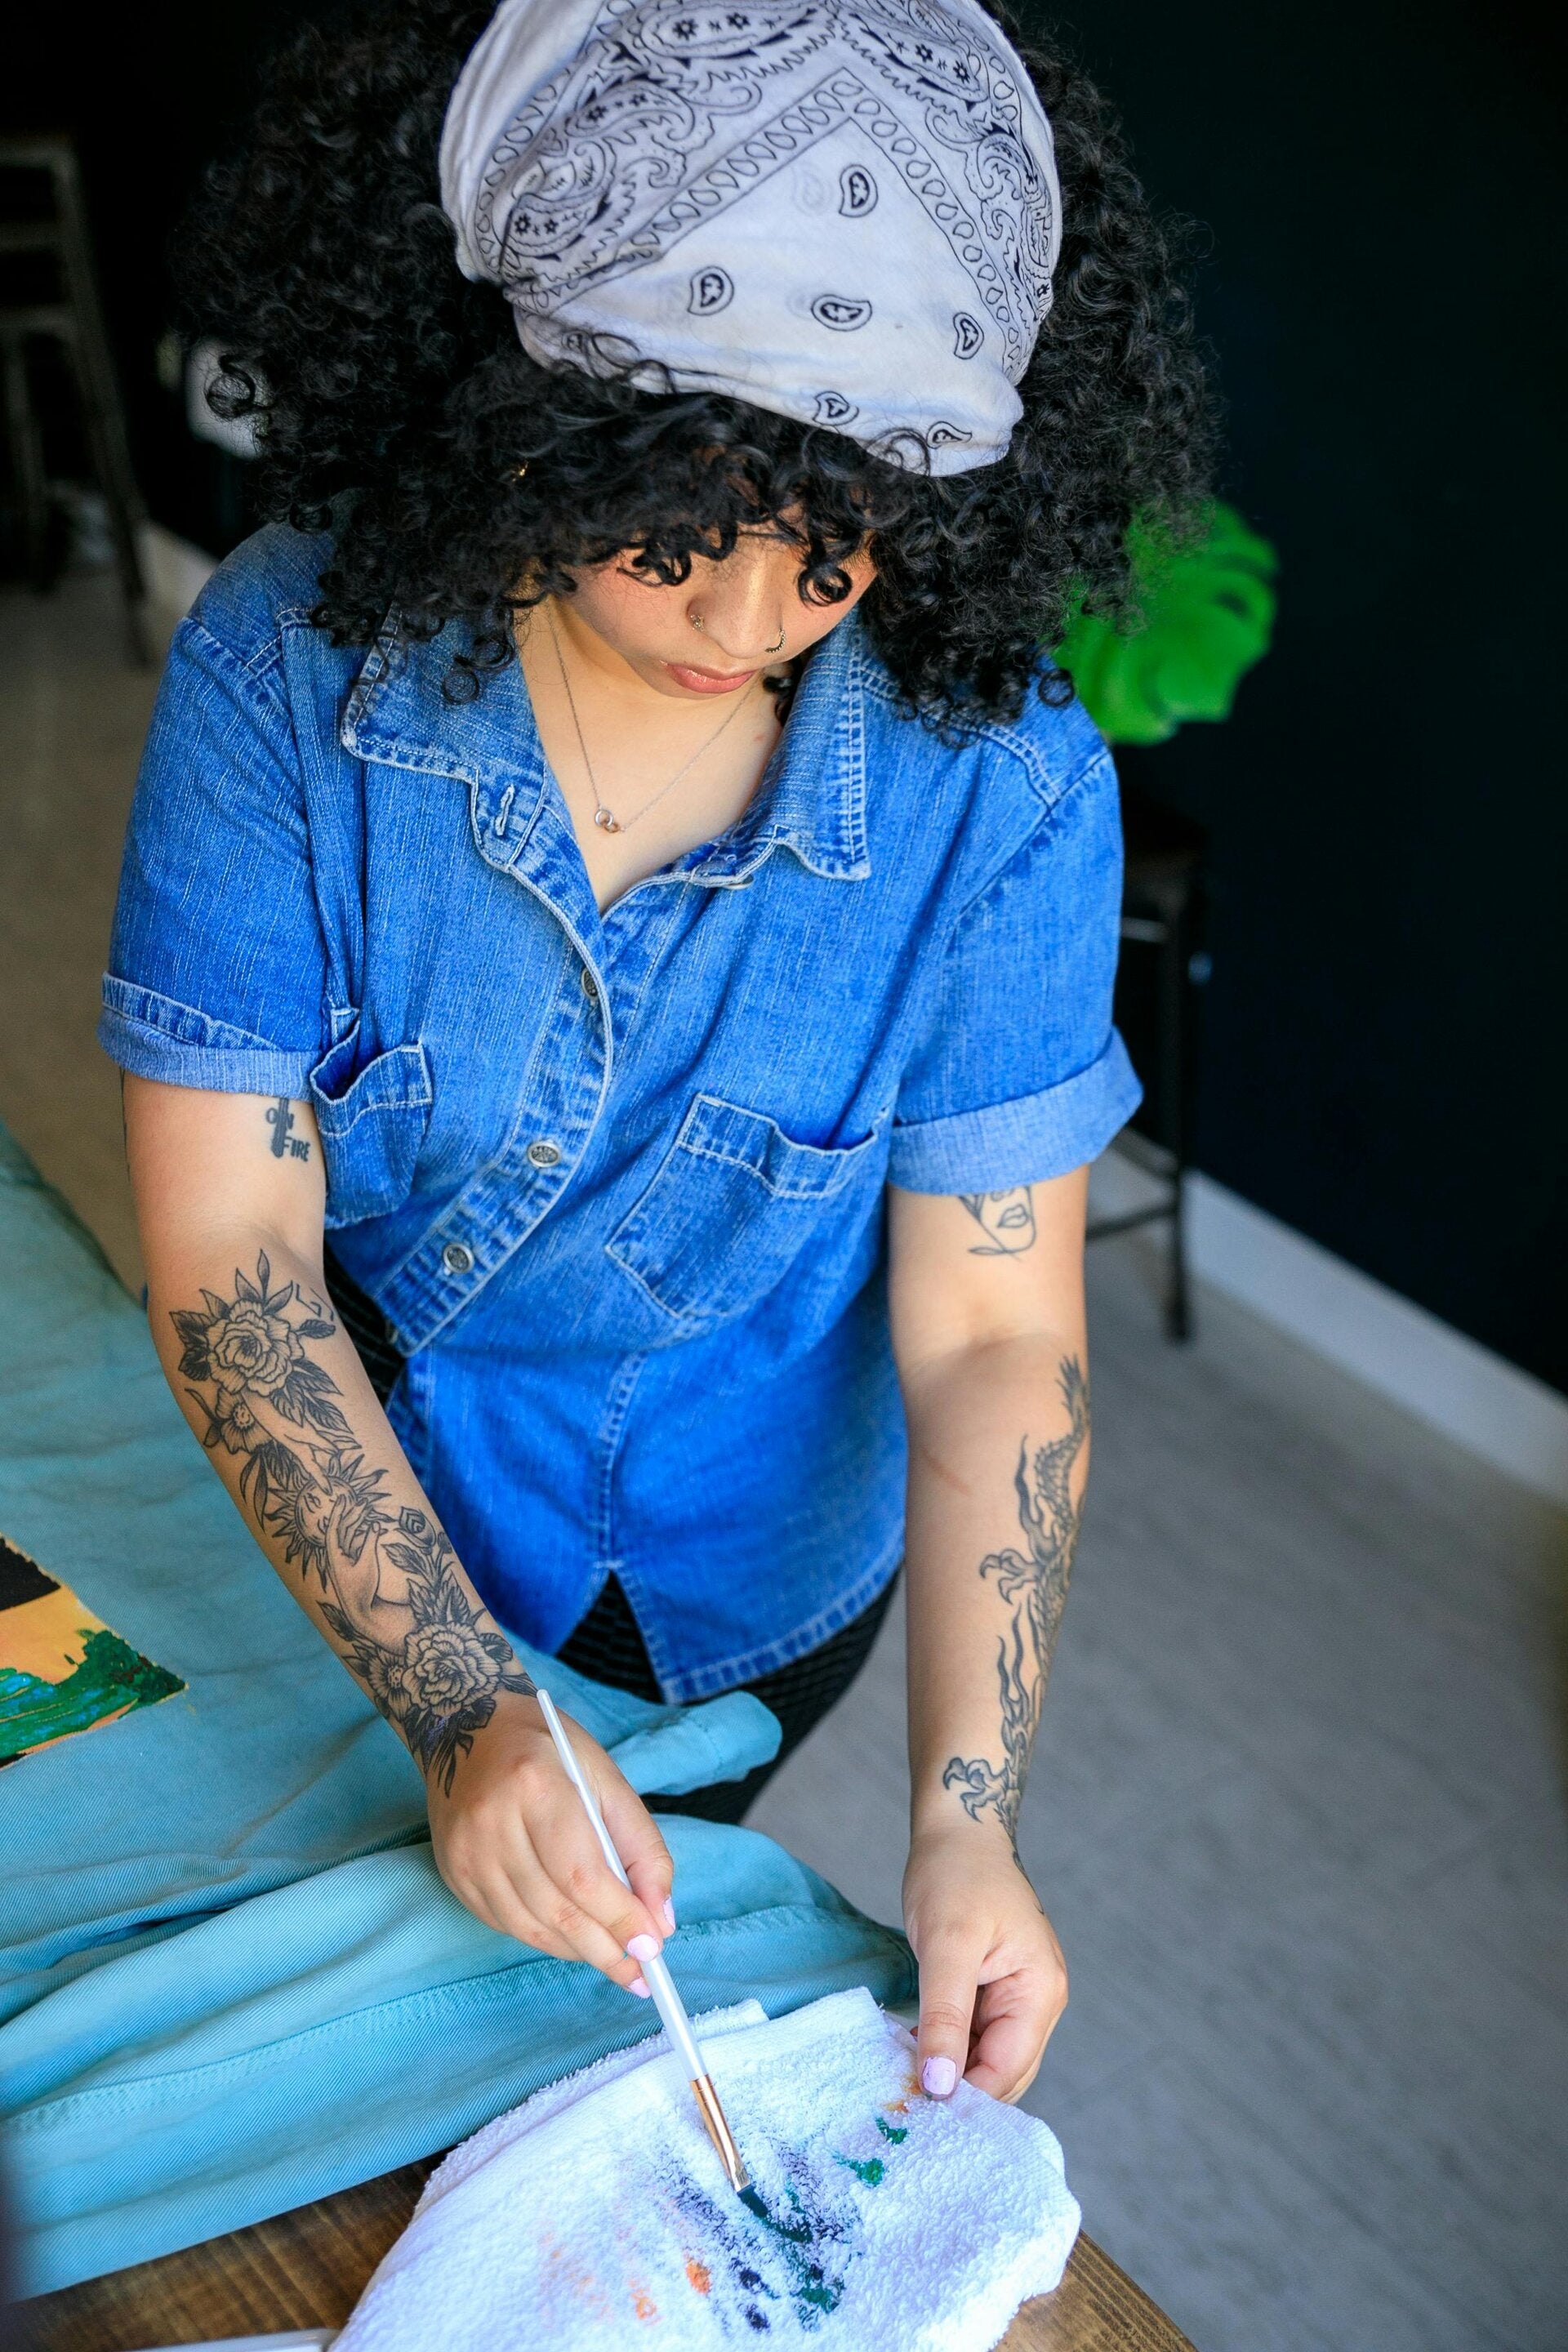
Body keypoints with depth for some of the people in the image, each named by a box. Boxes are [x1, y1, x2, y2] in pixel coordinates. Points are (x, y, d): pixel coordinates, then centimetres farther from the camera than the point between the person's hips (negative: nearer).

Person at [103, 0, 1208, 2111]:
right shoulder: (289, 665, -27)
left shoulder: (1003, 790, -26)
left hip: (743, 1571, 1)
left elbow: (991, 1335, -21)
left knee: (630, 1927, 28)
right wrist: (459, 1716, -35)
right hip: (362, 1523, 0)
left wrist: (967, 1819, -31)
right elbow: (226, 1262, -26)